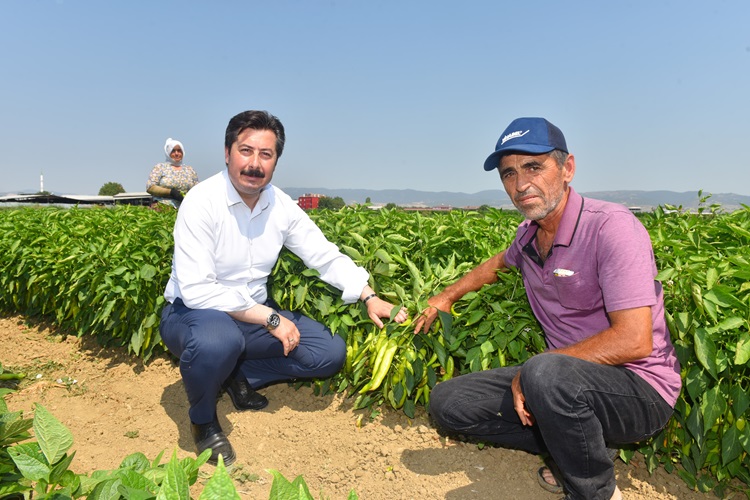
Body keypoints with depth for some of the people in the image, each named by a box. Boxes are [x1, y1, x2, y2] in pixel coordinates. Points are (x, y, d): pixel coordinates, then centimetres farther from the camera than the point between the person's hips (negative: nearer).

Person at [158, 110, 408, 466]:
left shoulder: (282, 206, -4)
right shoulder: (202, 202, -21)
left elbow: (326, 255, 1)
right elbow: (196, 290, -26)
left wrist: (370, 297, -10)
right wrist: (269, 318, -25)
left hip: (252, 318, 5)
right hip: (193, 313, -5)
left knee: (332, 351, -7)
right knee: (218, 340, -40)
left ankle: (240, 375, 8)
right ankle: (203, 420, -6)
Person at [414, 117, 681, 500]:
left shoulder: (611, 226, -21)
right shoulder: (528, 235, 1)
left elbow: (634, 340, -27)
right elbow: (499, 263, 27)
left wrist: (531, 371, -22)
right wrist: (446, 296, 23)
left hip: (639, 389, -6)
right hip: (568, 378, 7)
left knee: (546, 374, -40)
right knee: (446, 402, 0)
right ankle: (574, 448, 4)